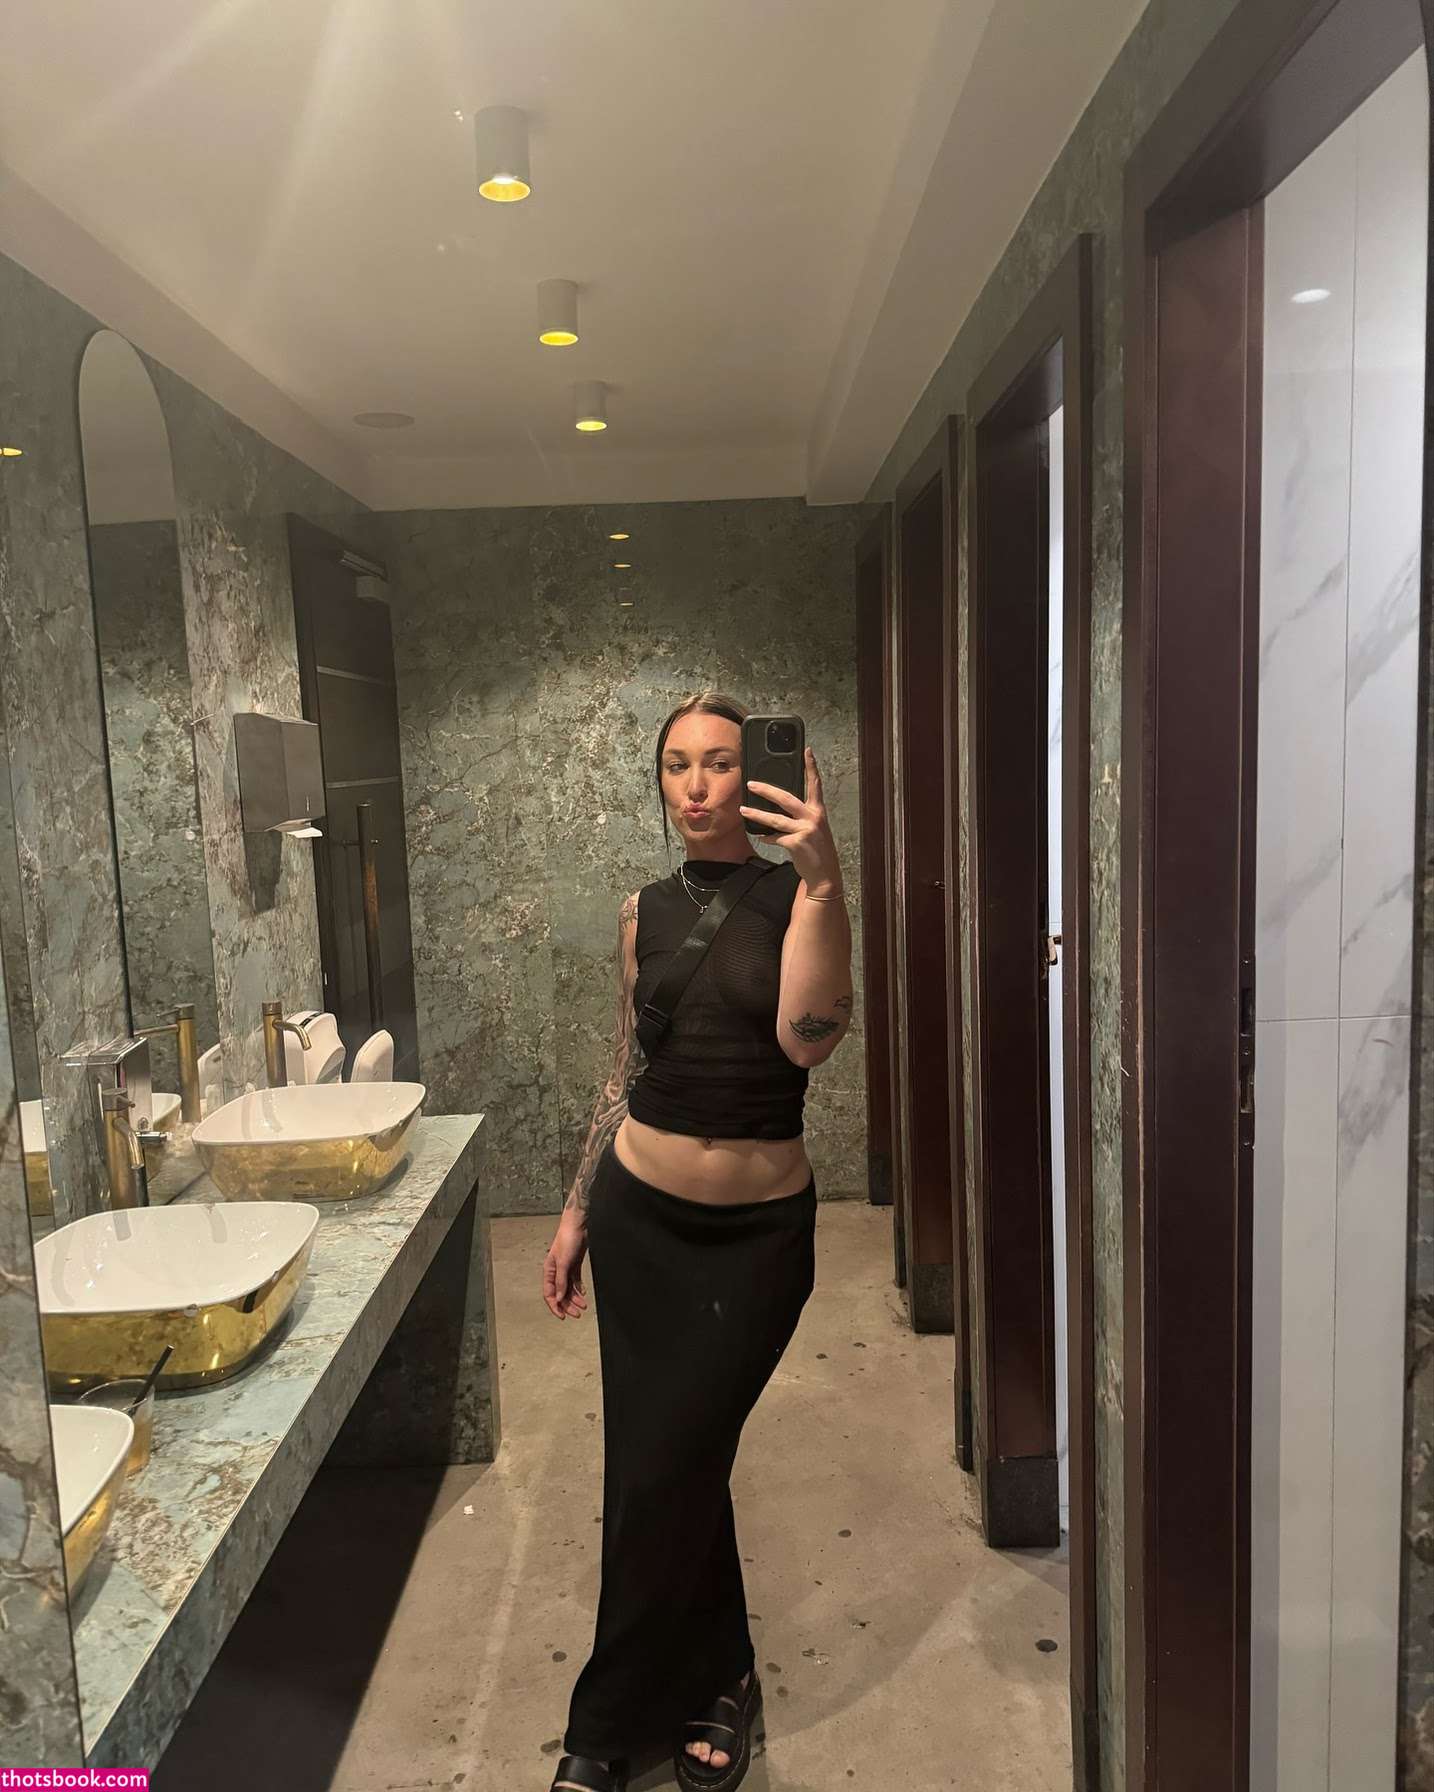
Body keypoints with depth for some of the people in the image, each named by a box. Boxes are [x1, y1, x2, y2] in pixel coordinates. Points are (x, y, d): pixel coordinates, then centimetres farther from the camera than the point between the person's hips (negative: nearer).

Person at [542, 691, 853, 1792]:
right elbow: (627, 1071, 11)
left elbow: (808, 1040, -25)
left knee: (661, 1473, 3)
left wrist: (821, 876, -33)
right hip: (640, 1216, 4)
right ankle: (715, 1682, 38)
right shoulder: (646, 912, 4)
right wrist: (576, 1212, 12)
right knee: (671, 1465, 11)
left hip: (759, 1230, -3)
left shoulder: (795, 897, -8)